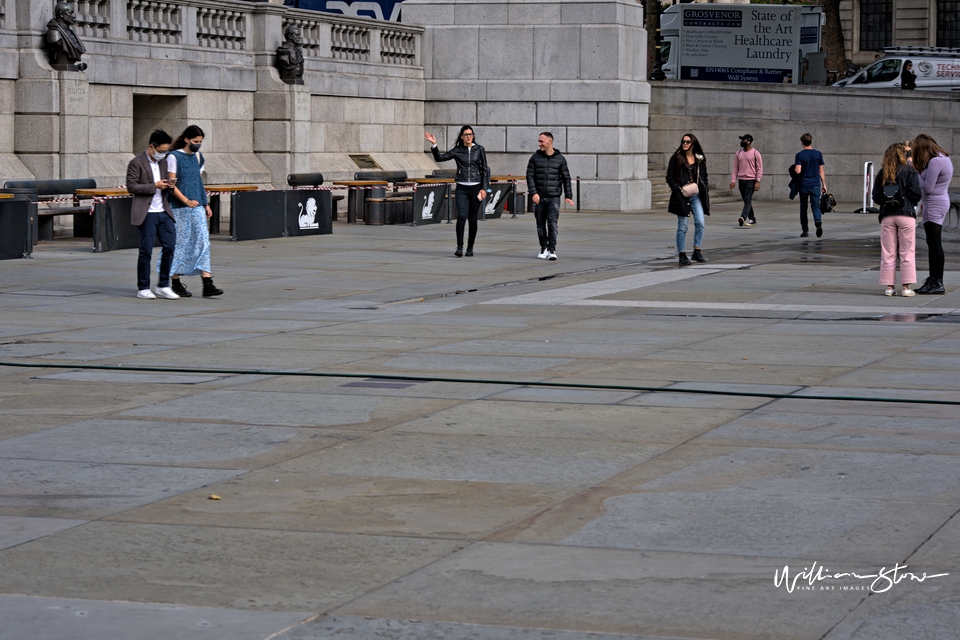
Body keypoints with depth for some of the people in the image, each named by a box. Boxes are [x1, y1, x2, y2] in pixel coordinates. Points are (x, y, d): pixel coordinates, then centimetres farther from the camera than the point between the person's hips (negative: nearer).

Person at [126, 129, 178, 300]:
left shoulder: (163, 162, 14)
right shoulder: (137, 163, -7)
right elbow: (131, 186, -12)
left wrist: (168, 186, 3)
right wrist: (154, 186, -17)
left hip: (164, 212, 6)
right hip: (146, 213, -6)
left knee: (170, 246, 0)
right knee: (146, 251, -2)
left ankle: (163, 286, 11)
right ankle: (143, 289, 7)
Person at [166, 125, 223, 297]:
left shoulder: (197, 156, 14)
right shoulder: (174, 157, -6)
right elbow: (172, 184, -11)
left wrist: (206, 204, 16)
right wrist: (186, 201, -21)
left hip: (197, 207, 6)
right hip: (180, 209, -6)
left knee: (203, 243, -3)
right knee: (180, 244, 0)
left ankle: (208, 284, -8)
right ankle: (176, 283, 12)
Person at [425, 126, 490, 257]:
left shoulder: (479, 150, 4)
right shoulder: (457, 150, 4)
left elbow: (485, 170, 5)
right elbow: (439, 158, 3)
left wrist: (484, 188, -2)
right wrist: (434, 145, -10)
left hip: (476, 187, 0)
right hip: (462, 188, 0)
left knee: (473, 219, 5)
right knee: (461, 216, -15)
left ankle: (470, 248, 17)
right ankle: (459, 247, -15)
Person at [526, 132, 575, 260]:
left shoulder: (560, 159, 4)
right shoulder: (535, 158, 5)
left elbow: (566, 178, 7)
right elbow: (530, 176, 1)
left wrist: (568, 196, 0)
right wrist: (533, 193, -12)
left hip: (554, 197, -2)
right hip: (539, 198, 2)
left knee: (552, 223, -12)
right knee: (540, 224, 7)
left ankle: (552, 250, -12)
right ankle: (544, 248, 19)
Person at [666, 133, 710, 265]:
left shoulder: (700, 160, 10)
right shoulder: (676, 159, 0)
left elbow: (704, 177, 17)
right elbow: (670, 177, -1)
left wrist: (706, 192, 5)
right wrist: (679, 190, -12)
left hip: (696, 196, 3)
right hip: (681, 196, -3)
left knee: (700, 223, -11)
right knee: (682, 227, 0)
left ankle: (696, 252, -2)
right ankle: (682, 255, 7)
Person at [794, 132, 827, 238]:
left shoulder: (799, 155, -5)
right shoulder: (818, 154, 3)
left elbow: (798, 171, -14)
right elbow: (821, 171, 5)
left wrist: (794, 168, 9)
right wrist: (824, 184, 13)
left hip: (803, 185, -1)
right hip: (815, 185, 1)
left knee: (803, 208, 10)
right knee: (816, 206, 1)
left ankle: (805, 231, 12)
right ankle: (818, 222, -28)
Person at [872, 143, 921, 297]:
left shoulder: (883, 173, 4)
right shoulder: (909, 171, -4)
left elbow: (876, 196, 3)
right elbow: (916, 194, -7)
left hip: (887, 215, 3)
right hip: (906, 215, -3)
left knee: (888, 254, 7)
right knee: (907, 253, 2)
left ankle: (889, 286, 5)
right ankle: (906, 287, -1)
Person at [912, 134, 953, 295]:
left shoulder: (935, 162, -19)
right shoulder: (944, 158, 13)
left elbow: (927, 188, -19)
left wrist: (916, 173, -7)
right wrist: (924, 202, 20)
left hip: (934, 205, -11)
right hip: (938, 202, 11)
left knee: (934, 243, -9)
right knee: (932, 244, 14)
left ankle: (938, 284, -9)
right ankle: (933, 280, 19)